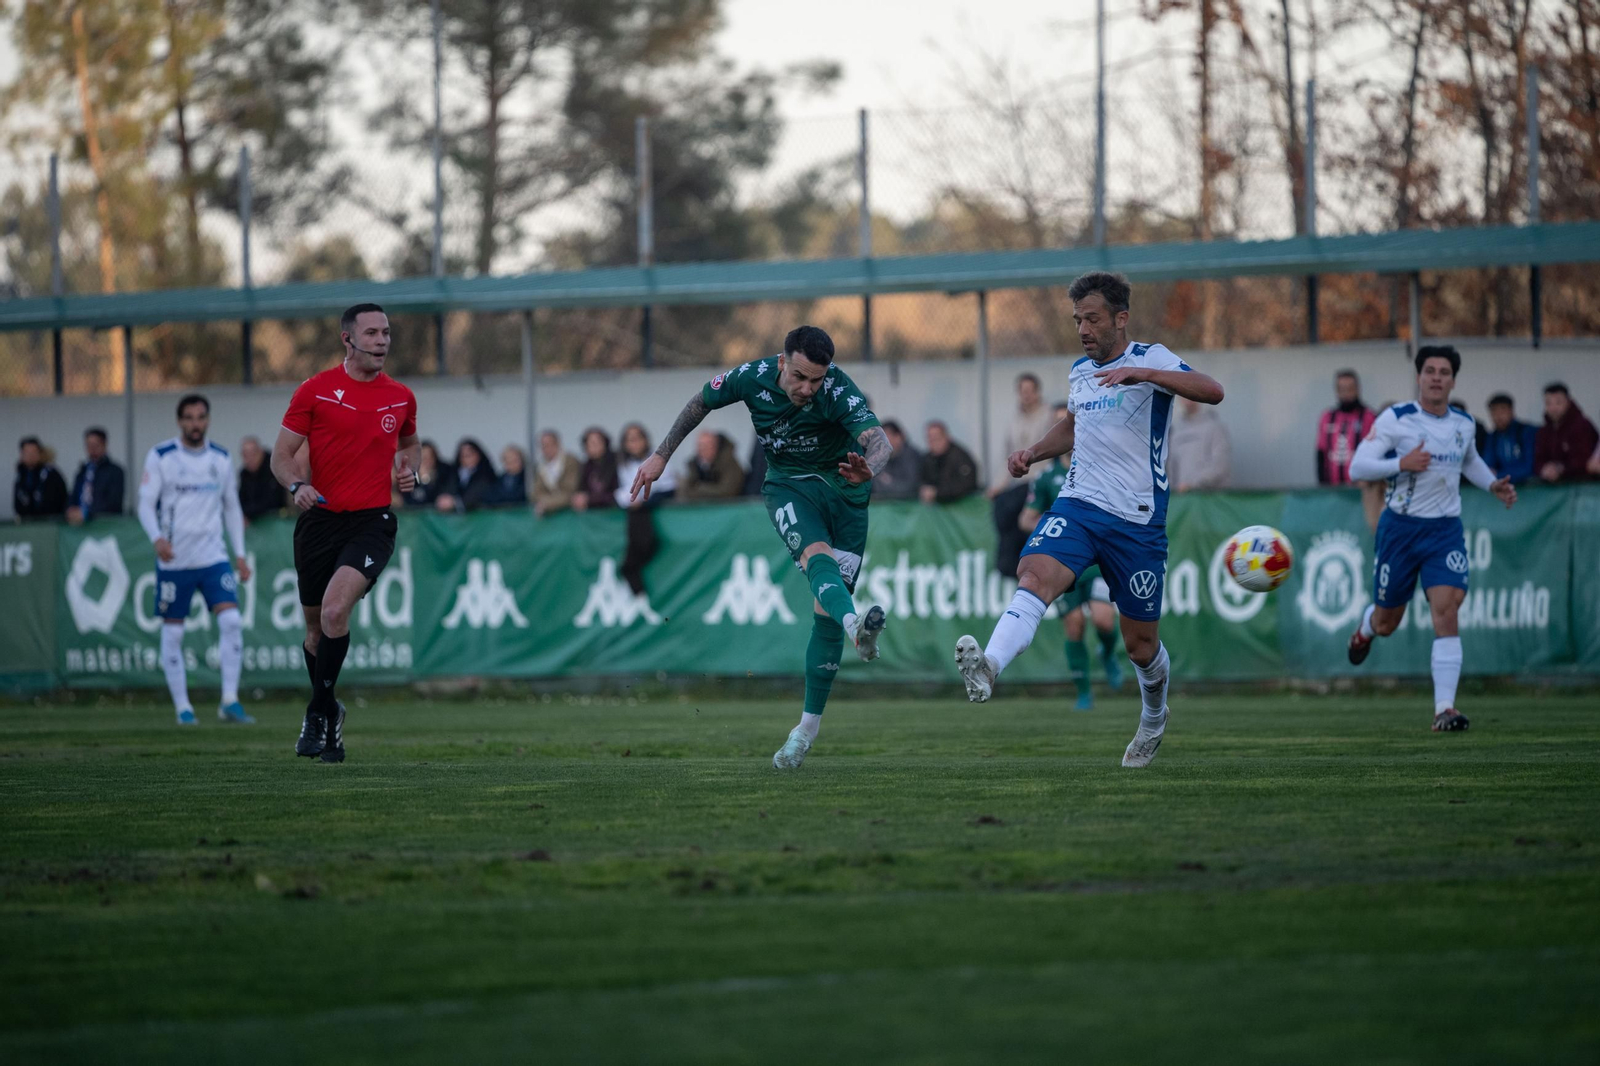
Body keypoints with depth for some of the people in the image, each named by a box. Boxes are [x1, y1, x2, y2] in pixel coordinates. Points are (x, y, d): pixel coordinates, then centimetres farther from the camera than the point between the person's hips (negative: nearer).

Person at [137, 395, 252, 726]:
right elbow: (146, 504, -6)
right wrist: (157, 538, -25)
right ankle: (182, 706, 13)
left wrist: (240, 555, 11)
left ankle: (229, 701, -10)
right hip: (174, 560, -2)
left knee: (231, 621, -15)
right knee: (172, 633, 2)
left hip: (213, 556, 2)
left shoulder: (221, 459, 8)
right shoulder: (160, 457, -4)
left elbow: (232, 508, 16)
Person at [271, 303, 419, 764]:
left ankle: (319, 713, -9)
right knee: (316, 627, 10)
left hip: (372, 522, -1)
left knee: (335, 610, -22)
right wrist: (297, 486, -19)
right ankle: (329, 712, 33)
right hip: (318, 519, 1)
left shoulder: (400, 397, 8)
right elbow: (282, 454, 1)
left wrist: (410, 469, 5)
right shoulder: (316, 390, 0)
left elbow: (410, 443, 28)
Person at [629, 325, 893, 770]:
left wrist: (868, 469, -62)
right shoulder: (754, 378, -17)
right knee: (818, 557, -33)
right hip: (788, 485, 0)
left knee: (826, 610, -4)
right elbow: (701, 402, 4)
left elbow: (879, 440, -39)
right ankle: (856, 626, -64)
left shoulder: (840, 391, -25)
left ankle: (808, 725, 7)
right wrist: (661, 456, 8)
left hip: (844, 489, 0)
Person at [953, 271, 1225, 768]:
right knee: (1034, 575, -27)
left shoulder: (1150, 359, -6)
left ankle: (1154, 718, 38)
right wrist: (1035, 451, 16)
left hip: (1138, 519, -4)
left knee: (1141, 644, 8)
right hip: (1078, 504, 4)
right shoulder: (1079, 372, 13)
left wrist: (1143, 373, -35)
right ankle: (988, 667, -49)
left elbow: (1212, 391, -24)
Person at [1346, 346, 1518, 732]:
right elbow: (1357, 467, -12)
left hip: (1445, 530, 2)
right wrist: (1402, 463, -25)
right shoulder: (1395, 419, -8)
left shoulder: (1463, 424, 6)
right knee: (1387, 623, 10)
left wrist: (1493, 484, 11)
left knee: (1446, 610, -18)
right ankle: (1365, 629, 52)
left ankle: (1445, 710, -21)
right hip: (1400, 527, -2)